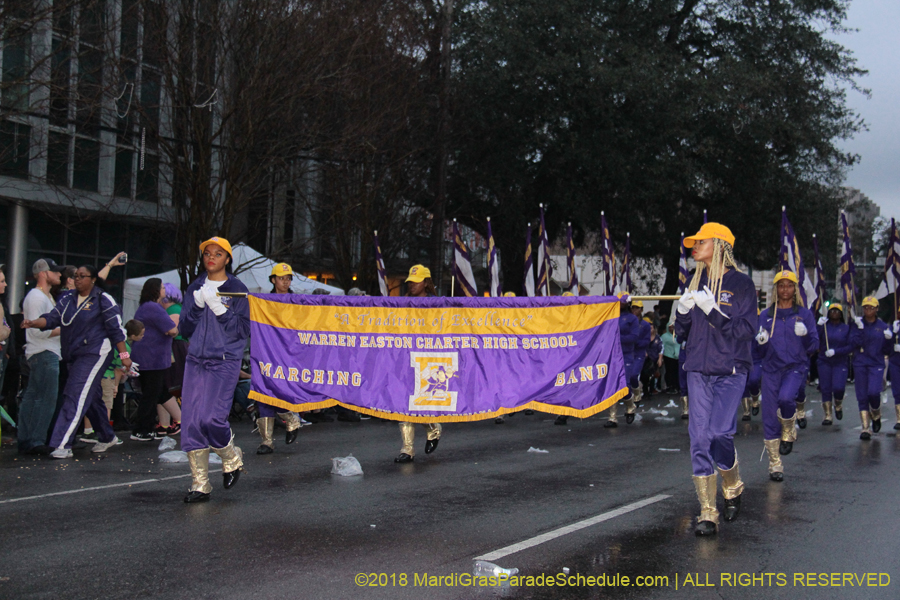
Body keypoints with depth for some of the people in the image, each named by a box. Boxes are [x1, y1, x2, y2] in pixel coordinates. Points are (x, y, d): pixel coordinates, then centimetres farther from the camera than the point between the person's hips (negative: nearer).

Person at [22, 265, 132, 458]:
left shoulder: (103, 300, -5)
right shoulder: (67, 299, 12)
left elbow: (116, 329, -6)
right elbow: (52, 318, 3)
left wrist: (124, 355, -9)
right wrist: (33, 322, -17)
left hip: (94, 354, -7)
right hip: (74, 356, 7)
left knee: (75, 397, -15)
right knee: (92, 398, 15)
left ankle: (63, 445, -18)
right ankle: (107, 438, 30)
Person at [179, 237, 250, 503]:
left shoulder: (237, 290, 0)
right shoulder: (195, 288, 13)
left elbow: (243, 330, -6)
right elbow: (184, 329, 10)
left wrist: (218, 307, -16)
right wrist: (196, 306, -7)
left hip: (225, 362, -4)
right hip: (195, 361, 5)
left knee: (211, 418, -18)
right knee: (191, 422, -2)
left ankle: (232, 458, 14)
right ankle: (200, 485, 7)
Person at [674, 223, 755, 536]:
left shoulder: (741, 283, -1)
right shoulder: (696, 284, 14)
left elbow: (746, 330, -9)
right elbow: (682, 333, 16)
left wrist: (713, 311, -17)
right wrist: (683, 310, -4)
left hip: (730, 371, -5)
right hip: (698, 371, 5)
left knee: (719, 432, -18)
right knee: (699, 438, -2)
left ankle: (732, 486, 13)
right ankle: (708, 514, 4)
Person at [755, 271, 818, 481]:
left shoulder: (804, 314, 6)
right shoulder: (766, 315, 10)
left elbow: (813, 346, 3)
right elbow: (760, 351, 13)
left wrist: (805, 335, -16)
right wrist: (761, 342, -8)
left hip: (796, 366, -2)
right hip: (772, 369, 2)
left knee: (786, 397, -31)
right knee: (770, 417, -2)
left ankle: (789, 431, 1)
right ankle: (775, 464, 10)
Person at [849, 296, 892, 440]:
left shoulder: (883, 327, 6)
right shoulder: (857, 324, 5)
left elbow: (887, 351, 8)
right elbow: (854, 343, -9)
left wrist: (889, 339, -9)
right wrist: (860, 329, -16)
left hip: (877, 364, -1)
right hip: (860, 364, 1)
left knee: (873, 392, -19)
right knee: (862, 396, -1)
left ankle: (876, 416, 12)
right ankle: (866, 429, 4)